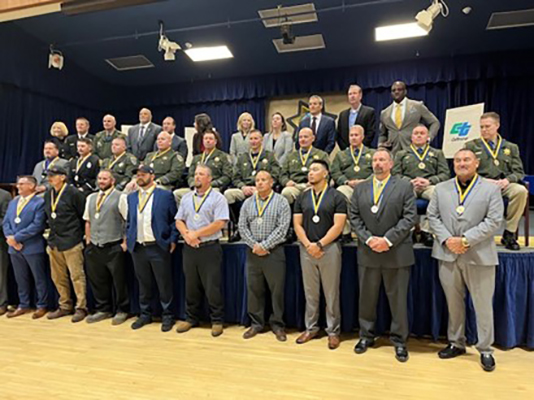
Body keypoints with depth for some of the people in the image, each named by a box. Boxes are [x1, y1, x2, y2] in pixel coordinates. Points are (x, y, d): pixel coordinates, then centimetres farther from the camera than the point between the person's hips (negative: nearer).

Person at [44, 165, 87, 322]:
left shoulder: (74, 193, -10)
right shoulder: (47, 194, 11)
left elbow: (84, 216, -7)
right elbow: (48, 216, 19)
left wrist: (78, 235, -2)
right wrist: (52, 236, 15)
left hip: (71, 242, -7)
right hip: (54, 242, 7)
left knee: (77, 276, -2)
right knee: (58, 277, 13)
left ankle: (81, 308, 8)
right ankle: (65, 306, 26)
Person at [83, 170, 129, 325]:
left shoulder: (120, 197, -6)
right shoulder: (91, 198, 14)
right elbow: (88, 222, 19)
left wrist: (125, 243, -12)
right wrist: (88, 241, 12)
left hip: (114, 248, -6)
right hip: (94, 248, 6)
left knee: (118, 281, 4)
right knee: (97, 281, 14)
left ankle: (122, 311, 19)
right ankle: (103, 310, 29)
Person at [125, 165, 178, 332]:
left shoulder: (165, 195, -2)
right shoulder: (131, 197, 13)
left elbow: (174, 220, -1)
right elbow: (129, 221, 20)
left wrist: (173, 240, -8)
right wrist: (128, 238, 9)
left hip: (158, 247, -4)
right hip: (138, 248, 4)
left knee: (164, 284, 3)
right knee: (143, 284, 14)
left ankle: (167, 316, 18)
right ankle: (145, 314, 29)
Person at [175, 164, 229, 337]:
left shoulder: (218, 198, -5)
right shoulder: (186, 198, 12)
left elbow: (219, 223, -14)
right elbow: (179, 221, 12)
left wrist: (196, 233, -12)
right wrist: (187, 234, -9)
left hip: (210, 248, -5)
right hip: (189, 247, 5)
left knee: (212, 287, 0)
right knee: (191, 286, 13)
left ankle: (217, 321, 14)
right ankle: (191, 318, 27)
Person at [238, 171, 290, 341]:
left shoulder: (281, 202, -2)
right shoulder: (248, 203, 10)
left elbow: (282, 228, -10)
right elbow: (242, 227, 5)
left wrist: (264, 245, -14)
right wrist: (254, 245, -9)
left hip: (274, 251, -3)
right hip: (253, 251, 4)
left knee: (277, 290, 3)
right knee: (254, 289, 9)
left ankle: (277, 324, 18)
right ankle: (256, 323, 23)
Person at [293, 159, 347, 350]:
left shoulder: (337, 196, -3)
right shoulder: (302, 197, 9)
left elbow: (338, 225, -10)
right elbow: (297, 224, 4)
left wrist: (320, 244, -15)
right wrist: (308, 245, -9)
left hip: (330, 248, -3)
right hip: (307, 249, 4)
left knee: (331, 293, 4)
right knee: (310, 292, 12)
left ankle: (333, 331, 17)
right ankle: (311, 328, 24)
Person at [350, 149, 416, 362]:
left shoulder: (404, 186, 1)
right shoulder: (360, 188, 10)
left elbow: (409, 217, -7)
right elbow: (354, 218, 4)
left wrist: (388, 240, -15)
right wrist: (368, 239, -10)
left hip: (396, 253, -2)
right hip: (367, 252, 3)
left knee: (398, 298, 7)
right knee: (367, 297, 12)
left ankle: (399, 340, 23)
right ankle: (366, 336, 28)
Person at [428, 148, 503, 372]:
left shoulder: (491, 189, 2)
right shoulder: (441, 189, 10)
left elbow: (493, 221, -7)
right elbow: (433, 216, 5)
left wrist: (466, 240, -15)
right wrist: (447, 239, -10)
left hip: (479, 256, -2)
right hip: (448, 254, 3)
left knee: (483, 304, 5)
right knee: (453, 303, 12)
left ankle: (485, 349, 21)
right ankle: (456, 343, 28)